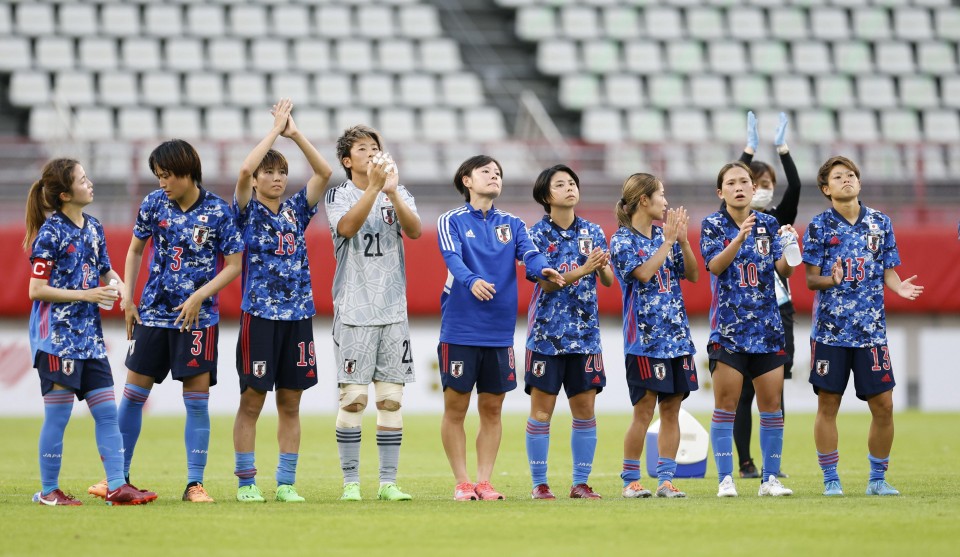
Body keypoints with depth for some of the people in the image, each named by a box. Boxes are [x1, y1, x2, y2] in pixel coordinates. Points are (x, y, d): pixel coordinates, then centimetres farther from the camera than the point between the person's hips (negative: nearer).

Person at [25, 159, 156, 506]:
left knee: (107, 410, 3)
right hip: (57, 333, -7)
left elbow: (106, 271, 22)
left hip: (89, 333, 7)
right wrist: (86, 295, -15)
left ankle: (116, 486, 4)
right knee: (58, 415, -2)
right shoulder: (51, 233, -11)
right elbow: (36, 290, -13)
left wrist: (116, 284, -1)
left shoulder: (93, 228, 10)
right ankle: (48, 492, 7)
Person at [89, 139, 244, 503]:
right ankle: (120, 477, 14)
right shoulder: (154, 204, 2)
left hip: (197, 316, -3)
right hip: (154, 312, 3)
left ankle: (194, 483, 2)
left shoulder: (218, 211, -8)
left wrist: (198, 298, -14)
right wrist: (127, 298, 8)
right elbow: (135, 249, 15)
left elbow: (234, 265, -5)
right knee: (134, 392, 4)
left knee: (197, 398, -3)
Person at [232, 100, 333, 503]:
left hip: (297, 315, 4)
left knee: (290, 403, 6)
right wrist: (276, 129, -11)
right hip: (259, 314, -4)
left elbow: (324, 172, 3)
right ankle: (246, 482, 2)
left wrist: (295, 133, -5)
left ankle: (286, 483, 9)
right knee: (252, 401, -2)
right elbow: (245, 170, -16)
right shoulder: (249, 212, 1)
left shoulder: (296, 210, 12)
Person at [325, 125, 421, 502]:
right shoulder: (339, 196, 1)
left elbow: (415, 230, -9)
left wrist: (392, 192, -23)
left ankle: (388, 482, 7)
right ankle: (351, 482, 0)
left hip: (393, 310, 3)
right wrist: (373, 187, -28)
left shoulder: (398, 194, 10)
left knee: (391, 398, 3)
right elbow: (348, 227, -19)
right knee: (353, 397, -6)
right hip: (354, 310, -3)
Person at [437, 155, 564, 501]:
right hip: (460, 329, -4)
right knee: (455, 407, 0)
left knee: (492, 409, 6)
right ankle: (462, 482, 8)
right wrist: (471, 281, -38)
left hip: (499, 331, 4)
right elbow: (452, 257, -17)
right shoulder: (452, 221, 1)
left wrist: (543, 270, -29)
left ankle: (484, 481, 12)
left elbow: (529, 253, -6)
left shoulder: (512, 224, 12)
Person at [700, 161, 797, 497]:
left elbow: (785, 271, 1)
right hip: (728, 328, -3)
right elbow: (715, 266, -15)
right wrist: (741, 237, -28)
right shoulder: (713, 225, 1)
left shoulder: (768, 225, 8)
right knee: (726, 403, -6)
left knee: (771, 403, 3)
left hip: (767, 327, 3)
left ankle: (770, 479, 9)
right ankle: (725, 479, -3)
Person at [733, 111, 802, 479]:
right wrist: (749, 151, -20)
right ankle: (745, 463, 2)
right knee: (745, 391, -2)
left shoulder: (780, 218, 9)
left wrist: (783, 150, -15)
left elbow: (795, 187, -8)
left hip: (779, 311, 3)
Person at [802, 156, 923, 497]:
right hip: (830, 327, -2)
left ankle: (877, 479, 13)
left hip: (871, 327, 2)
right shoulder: (819, 226, 1)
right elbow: (811, 279, 0)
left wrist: (900, 287, -10)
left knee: (883, 405, 0)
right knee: (828, 404, 0)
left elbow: (888, 271, 12)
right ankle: (831, 480, 9)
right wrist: (831, 280, -22)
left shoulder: (880, 222, 8)